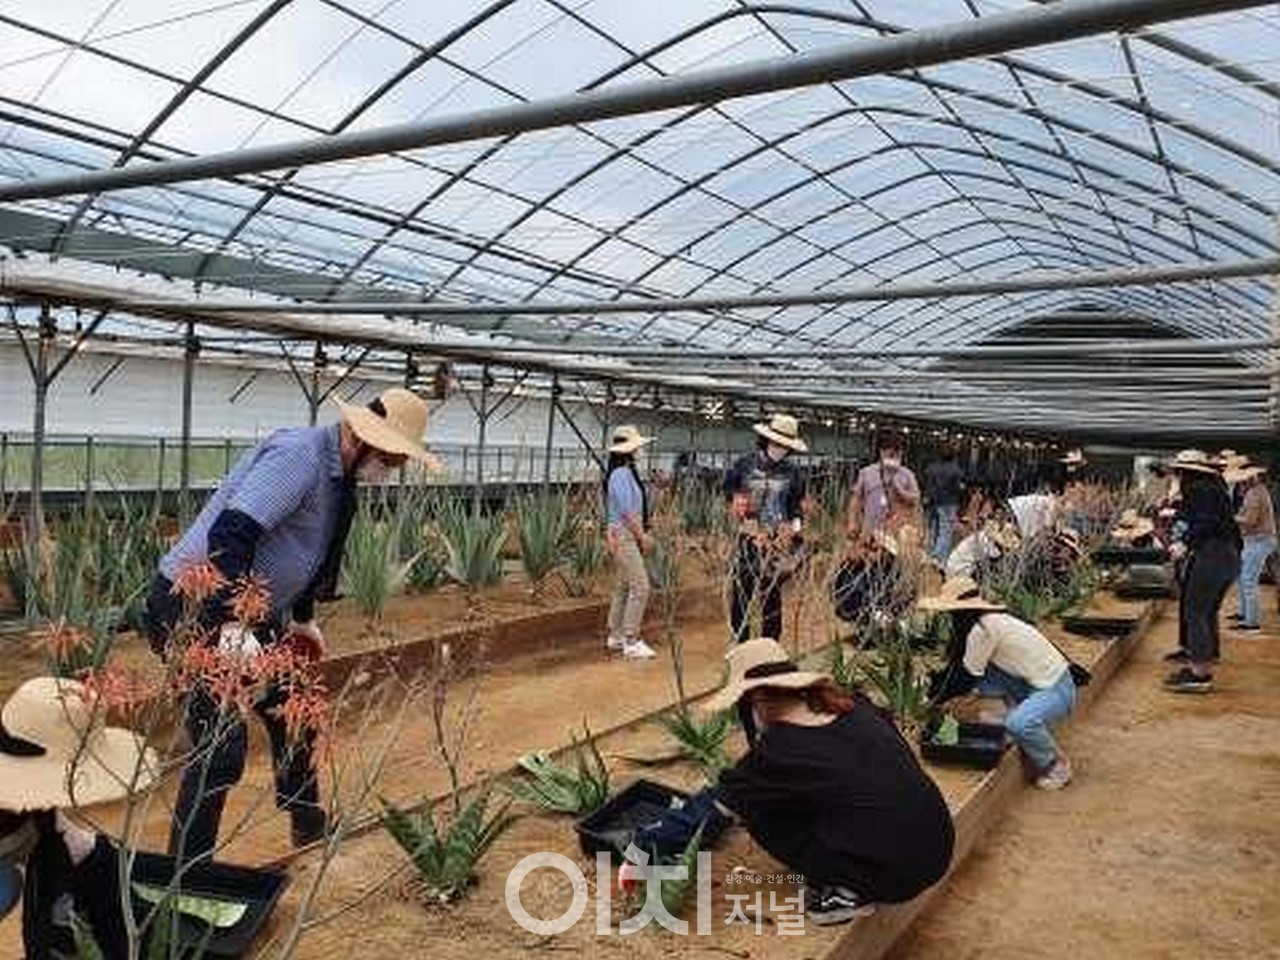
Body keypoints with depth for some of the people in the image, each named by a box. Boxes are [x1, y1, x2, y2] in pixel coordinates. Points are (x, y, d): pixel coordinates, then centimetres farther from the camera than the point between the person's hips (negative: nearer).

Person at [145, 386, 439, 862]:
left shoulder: (338, 473, 8)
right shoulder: (298, 455, -23)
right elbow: (230, 534, -33)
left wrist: (302, 618, 29)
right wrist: (231, 625, -40)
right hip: (195, 610, -10)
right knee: (222, 744, -14)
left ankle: (308, 826, 37)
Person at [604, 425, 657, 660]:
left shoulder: (628, 472, 13)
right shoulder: (620, 474, -18)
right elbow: (627, 511, -20)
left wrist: (643, 533, 11)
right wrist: (642, 536, -13)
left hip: (630, 535, 10)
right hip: (623, 535, -10)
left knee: (624, 586, 16)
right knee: (640, 587, -11)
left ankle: (616, 636, 25)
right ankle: (631, 642, -7)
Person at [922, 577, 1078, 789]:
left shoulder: (983, 628, -22)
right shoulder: (989, 619, 6)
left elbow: (967, 675, -15)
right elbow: (958, 666, 14)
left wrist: (934, 696, -4)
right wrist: (933, 681, 8)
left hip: (1056, 690, -10)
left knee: (1017, 724, -31)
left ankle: (1056, 766, -2)